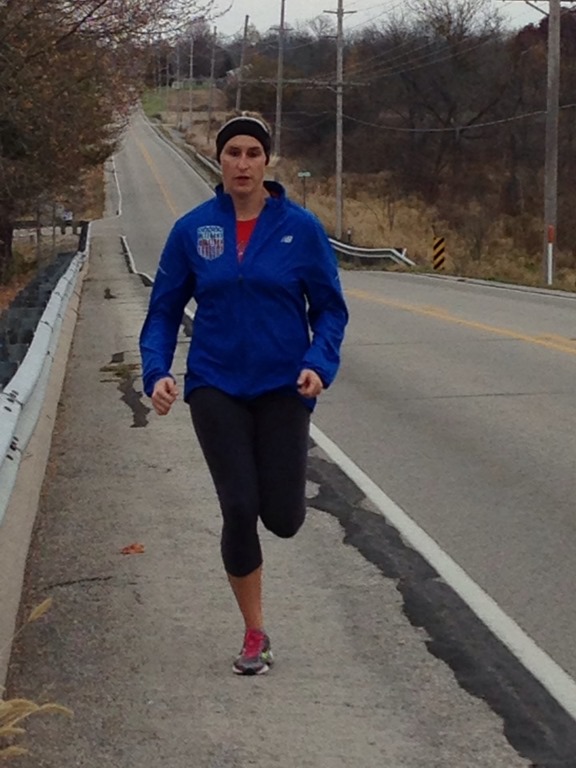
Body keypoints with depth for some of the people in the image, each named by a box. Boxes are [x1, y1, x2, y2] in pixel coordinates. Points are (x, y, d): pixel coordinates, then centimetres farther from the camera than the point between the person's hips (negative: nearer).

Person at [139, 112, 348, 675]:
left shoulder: (300, 227, -5)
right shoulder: (192, 230, -1)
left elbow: (329, 307, 1)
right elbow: (164, 309, 5)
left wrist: (320, 364, -16)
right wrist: (157, 372, -10)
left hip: (283, 386, 0)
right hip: (216, 386, 1)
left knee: (282, 518, -3)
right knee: (239, 511, -6)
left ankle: (278, 485, 38)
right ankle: (255, 635, 12)